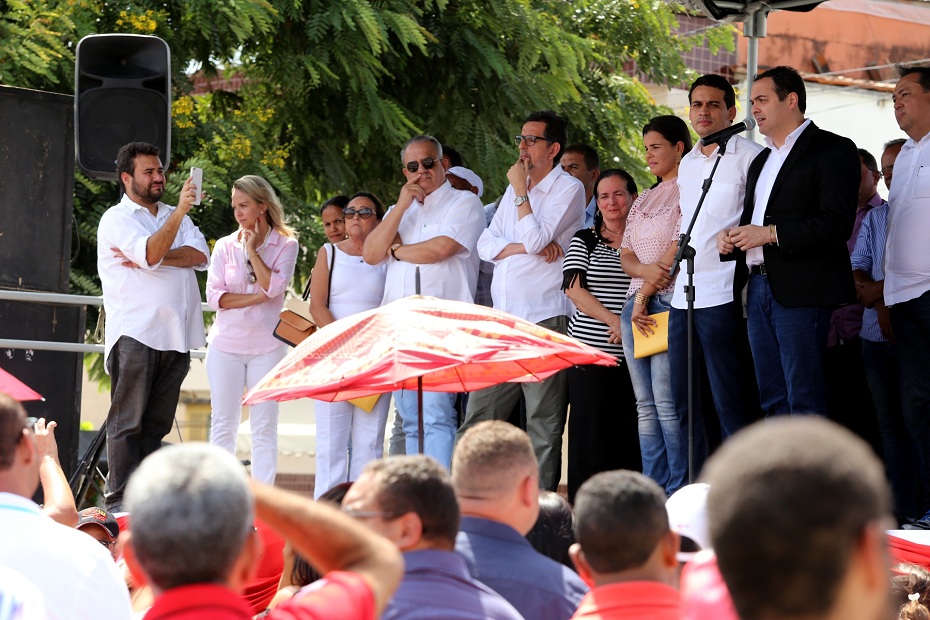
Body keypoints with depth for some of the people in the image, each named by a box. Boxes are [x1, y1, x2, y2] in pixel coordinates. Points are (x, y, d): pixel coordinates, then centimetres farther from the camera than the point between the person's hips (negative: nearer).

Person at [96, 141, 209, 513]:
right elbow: (151, 252, -18)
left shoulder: (174, 217, 19)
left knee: (157, 423, 6)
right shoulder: (117, 219, 0)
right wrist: (180, 210, -21)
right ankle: (119, 501, -7)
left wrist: (150, 259, -11)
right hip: (135, 333, -6)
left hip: (175, 335, 6)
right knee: (127, 421, -6)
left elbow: (200, 255, 1)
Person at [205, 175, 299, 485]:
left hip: (266, 346, -2)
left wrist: (252, 249, -8)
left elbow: (275, 286, -14)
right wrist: (257, 298, -11)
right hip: (226, 344, 2)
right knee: (223, 424, 2)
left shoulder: (285, 245, 2)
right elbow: (214, 295, -4)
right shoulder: (225, 246, 6)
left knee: (264, 426, -1)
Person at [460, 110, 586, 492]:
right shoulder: (516, 189, 19)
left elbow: (535, 238, -15)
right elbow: (487, 245, 10)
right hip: (503, 321, 7)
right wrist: (529, 247, -7)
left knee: (543, 425, -5)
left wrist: (520, 191, -4)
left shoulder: (568, 189, -2)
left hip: (545, 321, -7)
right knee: (477, 417, 5)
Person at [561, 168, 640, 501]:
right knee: (590, 434, -2)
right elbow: (574, 288, 0)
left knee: (630, 434, -3)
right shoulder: (584, 240, 11)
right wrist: (614, 320, -12)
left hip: (631, 353, 0)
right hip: (590, 351, 0)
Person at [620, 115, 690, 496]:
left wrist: (646, 294, -10)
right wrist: (646, 270, -9)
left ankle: (679, 494, -11)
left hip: (670, 301, -8)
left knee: (666, 403, -13)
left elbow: (679, 249, -11)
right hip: (637, 301, 8)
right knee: (645, 406, 4)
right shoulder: (642, 202, 22)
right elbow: (627, 256, 15)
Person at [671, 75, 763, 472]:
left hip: (723, 294, -8)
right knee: (686, 404, 9)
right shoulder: (687, 164, 19)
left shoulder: (748, 157, -3)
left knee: (731, 403, -8)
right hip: (683, 295, 8)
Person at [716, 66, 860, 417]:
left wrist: (770, 234, -18)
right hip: (759, 289, 8)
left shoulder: (832, 150, -4)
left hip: (801, 292, -8)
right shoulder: (761, 160, 24)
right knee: (772, 401, 7)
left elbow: (837, 223, -15)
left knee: (805, 403, -10)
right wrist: (730, 239, 6)